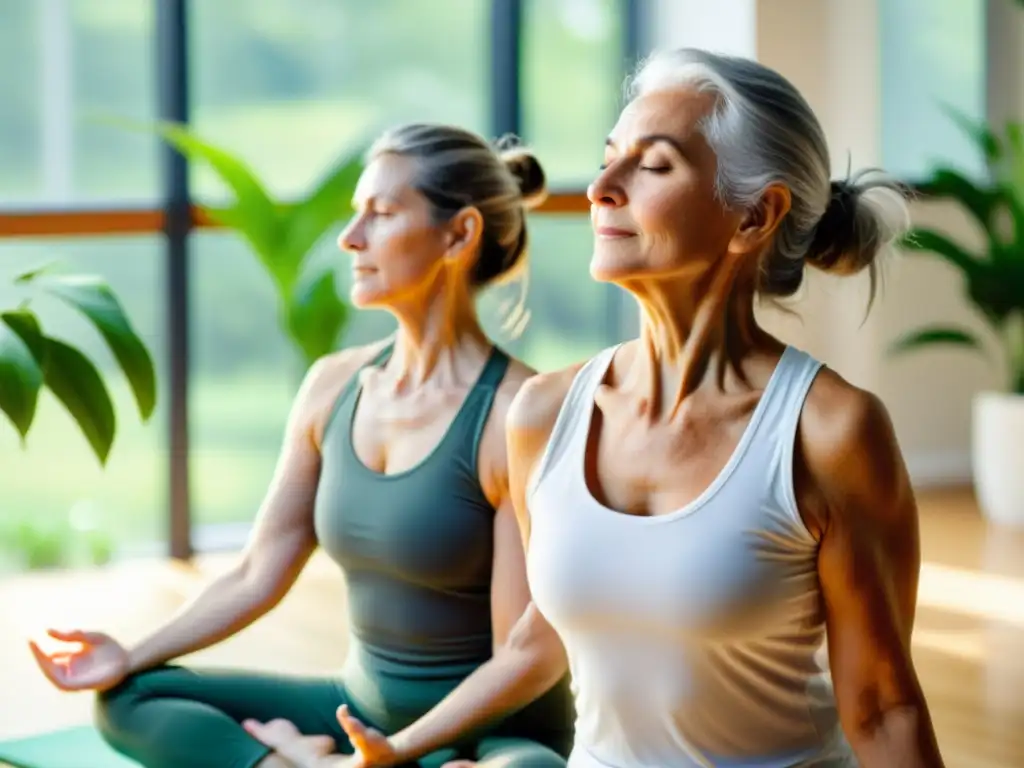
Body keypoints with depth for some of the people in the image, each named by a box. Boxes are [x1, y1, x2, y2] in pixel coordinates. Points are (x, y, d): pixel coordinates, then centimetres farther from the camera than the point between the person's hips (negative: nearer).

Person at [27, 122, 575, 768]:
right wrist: (130, 659, -5)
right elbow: (257, 576, 6)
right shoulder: (334, 386, 2)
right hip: (363, 709, 6)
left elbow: (518, 663, -17)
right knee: (130, 698, 0)